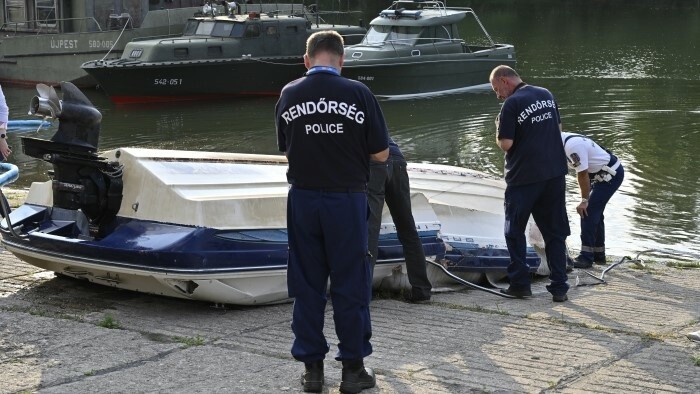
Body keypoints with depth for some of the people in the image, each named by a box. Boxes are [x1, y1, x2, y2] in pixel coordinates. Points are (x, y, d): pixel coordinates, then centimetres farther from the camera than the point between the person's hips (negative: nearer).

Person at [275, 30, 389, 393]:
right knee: (350, 283, 8)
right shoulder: (357, 94, -8)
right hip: (347, 198, -2)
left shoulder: (288, 95, 0)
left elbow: (285, 149, 11)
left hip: (303, 199, 2)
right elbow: (380, 153, -2)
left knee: (306, 284, 11)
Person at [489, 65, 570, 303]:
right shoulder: (547, 95, 9)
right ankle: (559, 287, 7)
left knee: (515, 231, 11)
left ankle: (520, 283, 10)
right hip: (555, 173, 6)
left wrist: (499, 128, 1)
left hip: (524, 177, -6)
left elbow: (505, 144, -17)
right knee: (555, 232, 9)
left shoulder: (512, 104, -14)